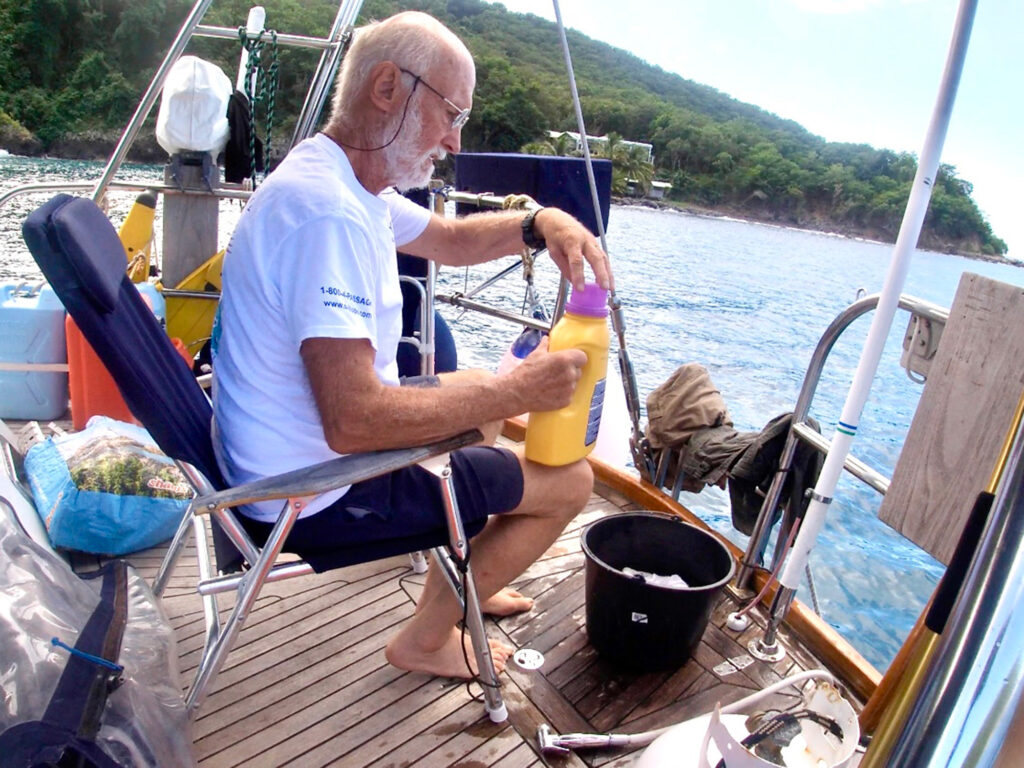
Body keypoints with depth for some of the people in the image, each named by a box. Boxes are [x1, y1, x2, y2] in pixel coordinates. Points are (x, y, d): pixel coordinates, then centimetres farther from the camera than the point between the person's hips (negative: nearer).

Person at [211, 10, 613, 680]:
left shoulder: (346, 179, 4)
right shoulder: (328, 210, -29)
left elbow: (450, 240, 17)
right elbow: (355, 423, -35)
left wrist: (537, 223, -2)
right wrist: (518, 391, -26)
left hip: (293, 448, 10)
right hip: (315, 494, -10)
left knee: (480, 392, 27)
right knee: (570, 481, -2)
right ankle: (426, 639, 15)